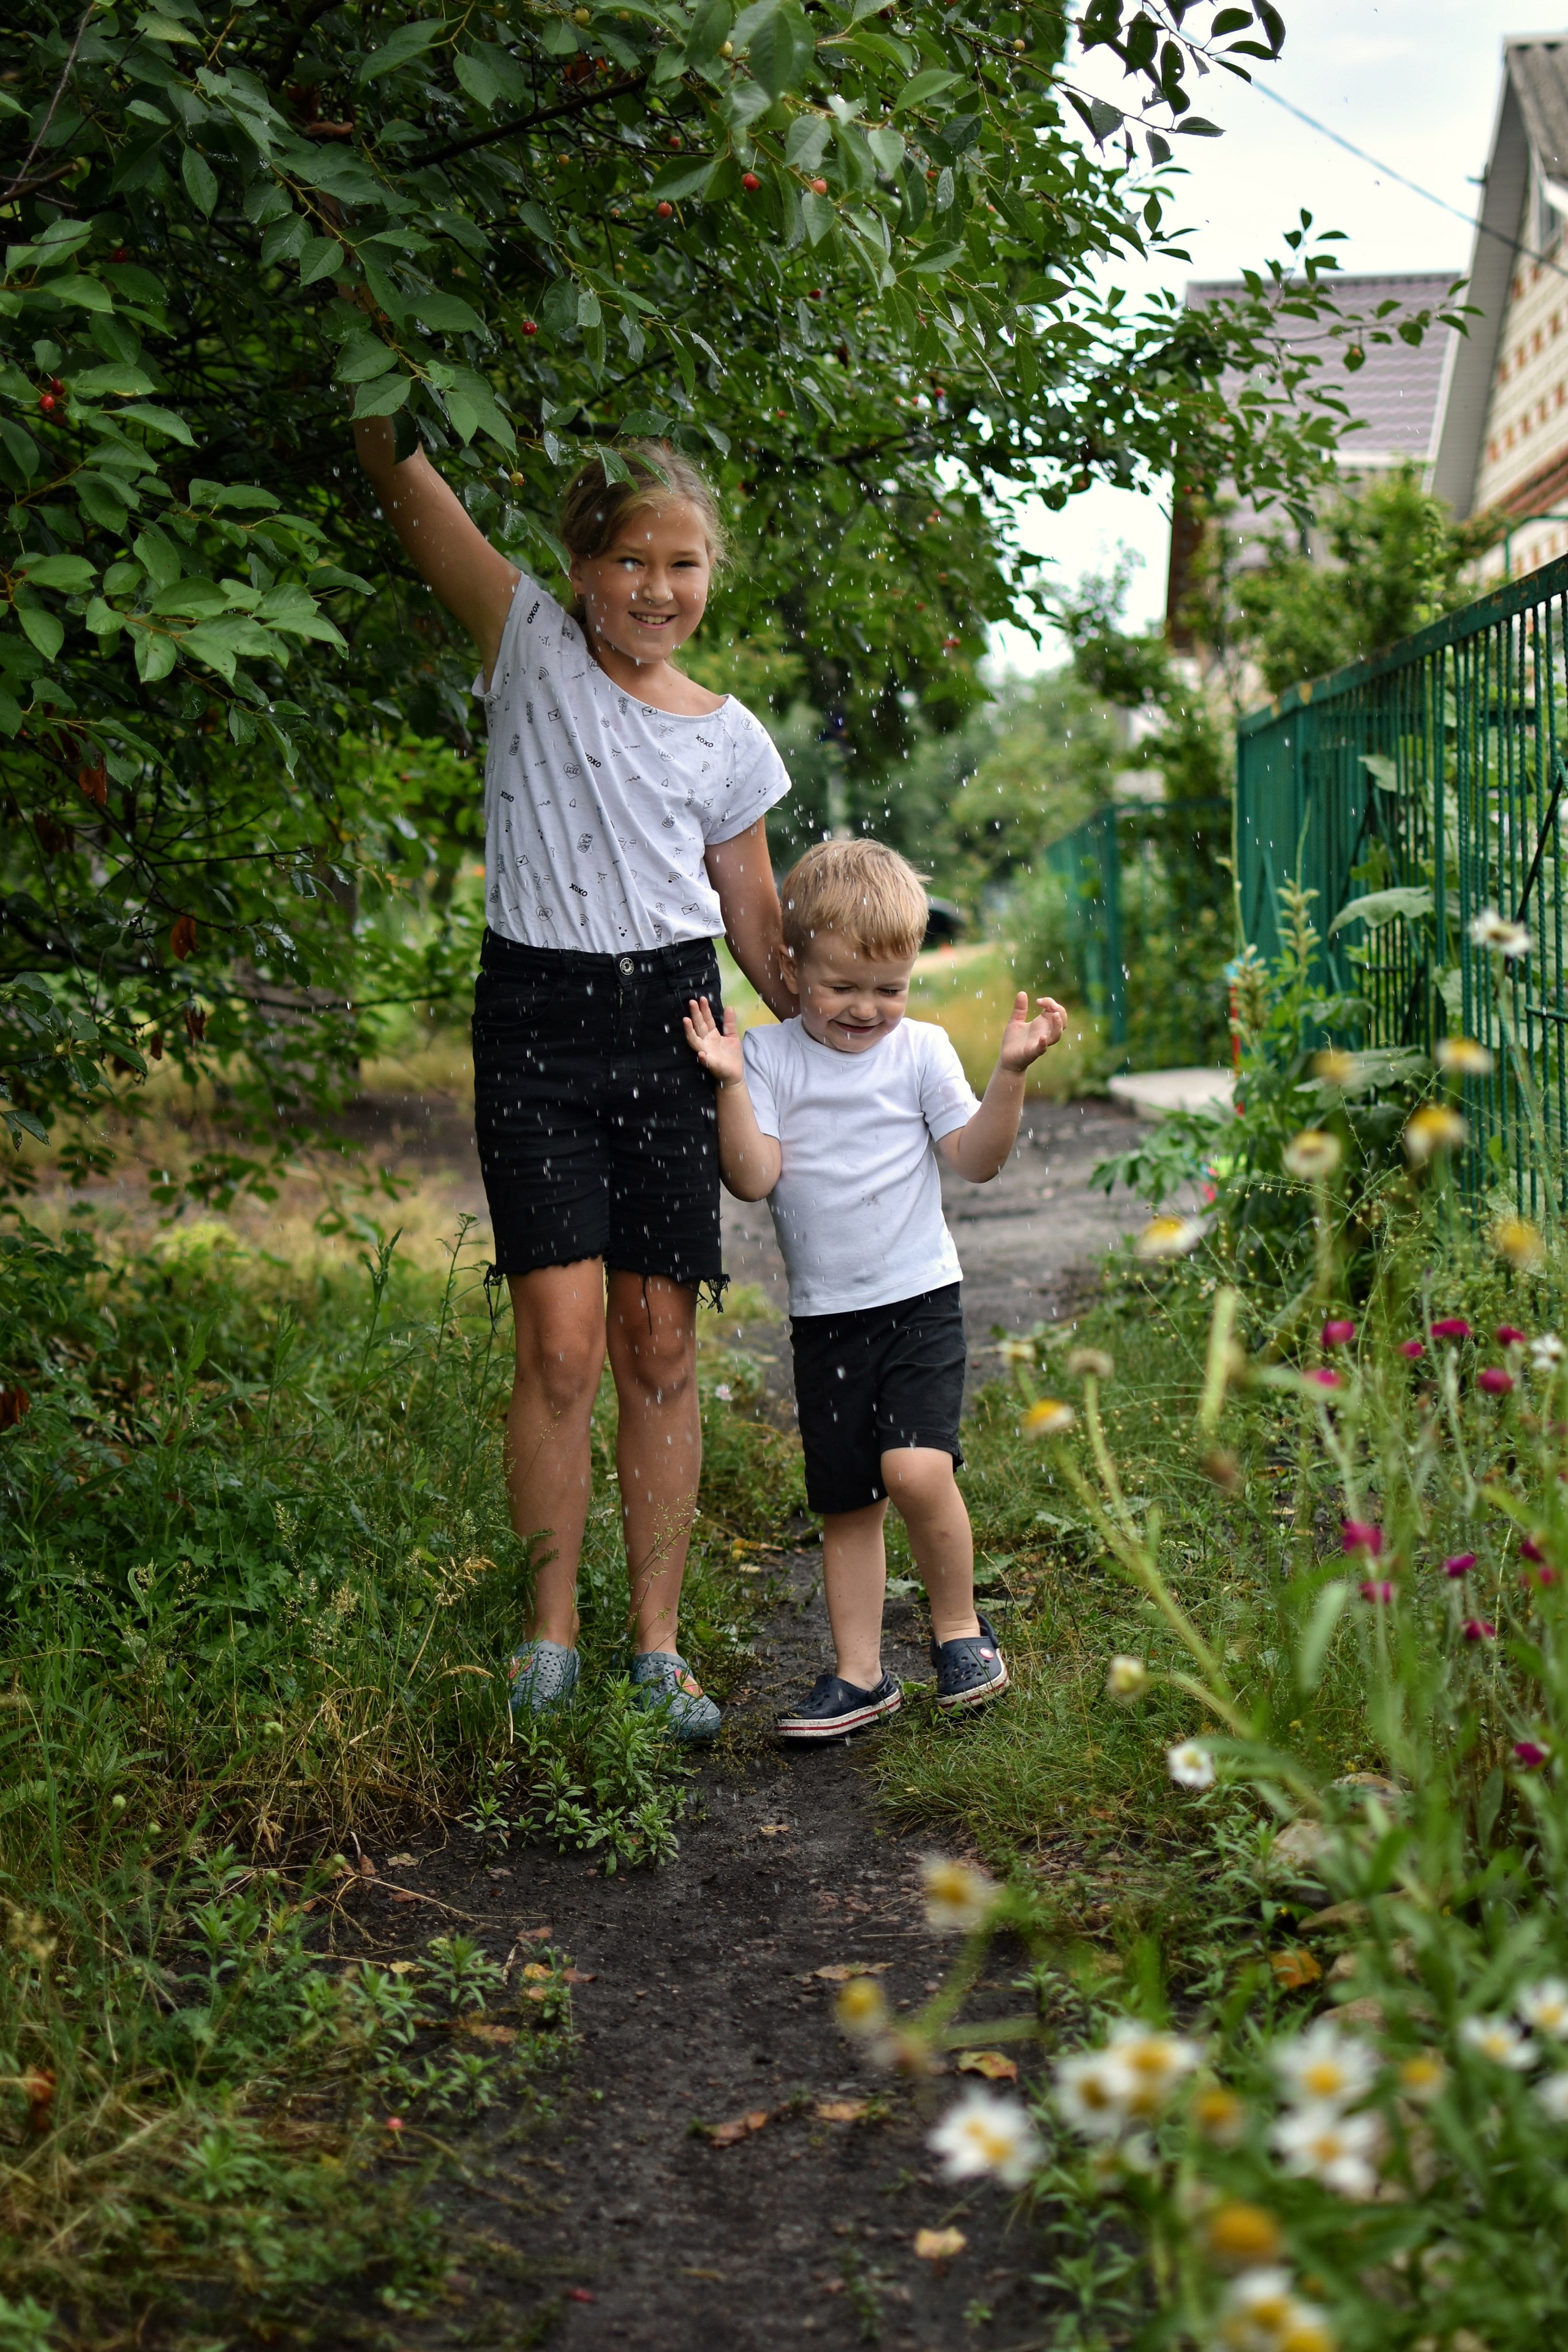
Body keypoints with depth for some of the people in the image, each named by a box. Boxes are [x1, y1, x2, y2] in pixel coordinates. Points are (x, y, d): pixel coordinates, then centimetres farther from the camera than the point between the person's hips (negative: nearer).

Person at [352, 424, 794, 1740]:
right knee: (561, 1340, -9)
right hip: (534, 1015, -2)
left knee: (659, 1345, 2)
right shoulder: (529, 645, 3)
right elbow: (401, 475, -6)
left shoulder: (729, 740, 10)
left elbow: (760, 928, 16)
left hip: (673, 1018, 2)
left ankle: (659, 1646, 12)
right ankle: (551, 1641, 6)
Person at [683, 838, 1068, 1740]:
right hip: (824, 1316, 2)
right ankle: (860, 1674, 19)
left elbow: (977, 1159, -1)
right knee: (845, 1504, 8)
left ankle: (959, 1624, 4)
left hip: (917, 1299, -2)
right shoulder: (769, 1058, 1)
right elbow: (754, 1177, -7)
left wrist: (1011, 1073, -12)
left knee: (917, 1470, -20)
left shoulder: (921, 1050, 1)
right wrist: (730, 1084, -17)